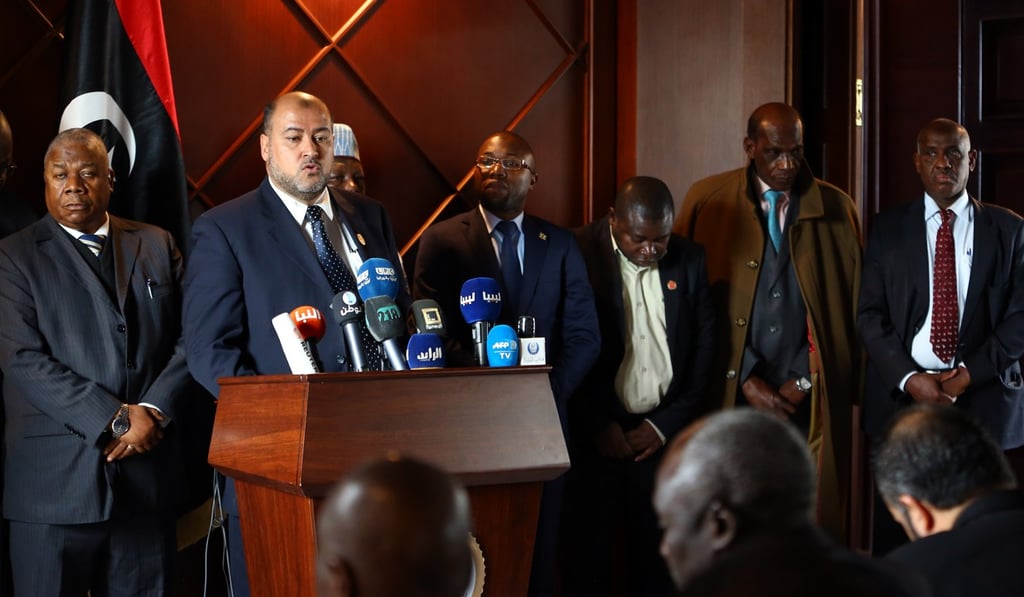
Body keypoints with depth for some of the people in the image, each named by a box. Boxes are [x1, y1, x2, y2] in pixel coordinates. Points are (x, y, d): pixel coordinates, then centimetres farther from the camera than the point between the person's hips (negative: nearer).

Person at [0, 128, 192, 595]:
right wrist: (116, 419, -13)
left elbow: (187, 341, 8)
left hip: (146, 477, 3)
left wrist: (154, 412, -9)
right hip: (54, 484, -3)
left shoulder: (157, 245, 14)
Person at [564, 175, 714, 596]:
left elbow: (704, 347, 7)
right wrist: (597, 424, -9)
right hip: (596, 436, -3)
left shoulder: (689, 259, 4)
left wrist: (667, 425, 0)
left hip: (663, 435, 3)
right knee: (589, 560, 3)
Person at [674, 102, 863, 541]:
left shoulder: (836, 209, 8)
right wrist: (746, 380, -5)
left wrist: (804, 381, 0)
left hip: (809, 403, 1)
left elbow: (851, 306, 9)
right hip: (732, 397, -1)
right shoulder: (708, 200, 4)